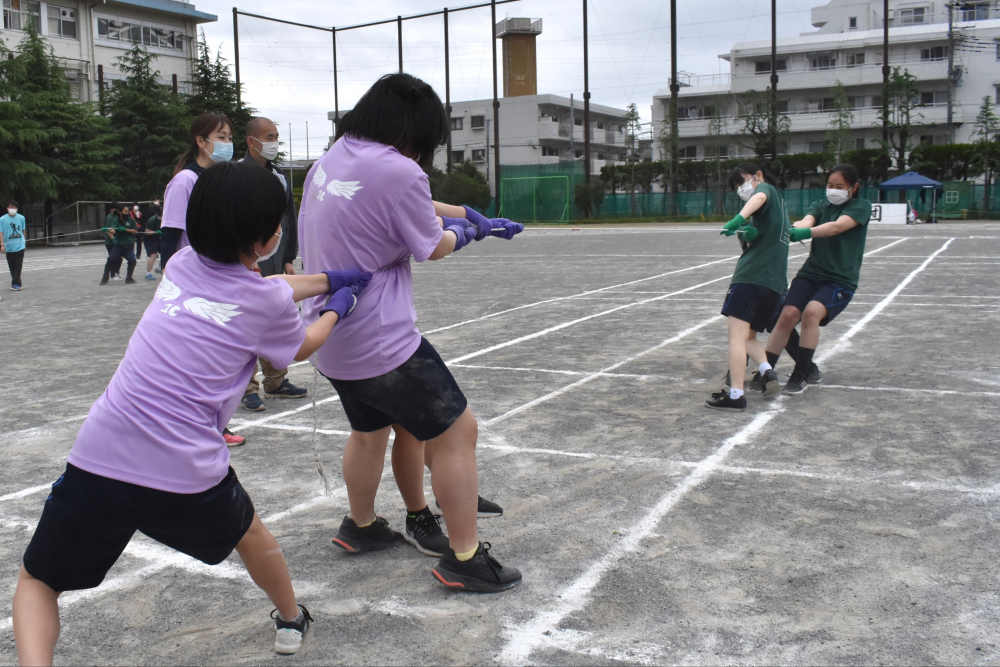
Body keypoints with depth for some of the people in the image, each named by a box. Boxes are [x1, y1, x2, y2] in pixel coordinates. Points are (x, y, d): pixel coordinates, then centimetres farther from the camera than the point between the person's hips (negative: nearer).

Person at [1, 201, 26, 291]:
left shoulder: (21, 218, 2)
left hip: (20, 246, 0)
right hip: (8, 247, 0)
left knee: (18, 267, -7)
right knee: (12, 267, 7)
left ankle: (15, 284, -7)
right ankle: (16, 283, 17)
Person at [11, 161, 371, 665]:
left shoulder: (182, 264, 11)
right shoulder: (268, 303, -2)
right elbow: (302, 346, 22)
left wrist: (330, 279, 40)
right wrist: (335, 308, 40)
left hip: (98, 459, 2)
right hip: (188, 476, -1)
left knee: (37, 582, 20)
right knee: (248, 532, 32)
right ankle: (290, 621, 53)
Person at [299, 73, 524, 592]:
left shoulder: (331, 160, 6)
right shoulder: (398, 171, -21)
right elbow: (434, 248, -7)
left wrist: (474, 219, 23)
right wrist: (463, 231, 16)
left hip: (329, 335, 9)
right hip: (380, 343, -9)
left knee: (371, 428, 28)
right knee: (455, 431, 2)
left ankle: (360, 526, 45)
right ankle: (463, 558, 9)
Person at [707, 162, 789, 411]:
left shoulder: (767, 188, 4)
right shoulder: (778, 203, 29)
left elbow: (759, 197, -23)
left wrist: (739, 218, -42)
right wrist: (748, 235, -3)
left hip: (752, 275, -9)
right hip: (775, 281, 9)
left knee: (737, 335, -12)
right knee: (748, 336, 18)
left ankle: (735, 395, -18)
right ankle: (766, 371, -5)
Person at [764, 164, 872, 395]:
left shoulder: (861, 206, -1)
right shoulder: (820, 206, 12)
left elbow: (837, 227, -21)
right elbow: (805, 222, -10)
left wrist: (803, 233, -38)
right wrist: (786, 230, -36)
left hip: (841, 280, -4)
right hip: (811, 273, 4)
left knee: (811, 312, -29)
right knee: (787, 315, -19)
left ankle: (800, 376, -21)